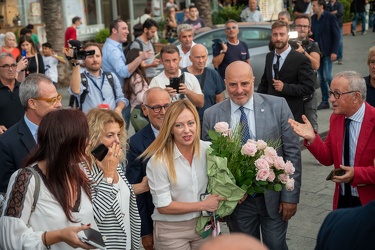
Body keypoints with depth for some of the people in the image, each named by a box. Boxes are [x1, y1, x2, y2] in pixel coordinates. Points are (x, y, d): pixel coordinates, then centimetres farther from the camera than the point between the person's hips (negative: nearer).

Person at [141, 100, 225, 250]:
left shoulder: (208, 149, -7)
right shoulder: (159, 160, -18)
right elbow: (163, 206, -16)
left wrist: (216, 206, -11)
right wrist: (203, 205, -16)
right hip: (171, 231, -4)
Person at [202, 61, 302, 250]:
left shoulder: (278, 106, -6)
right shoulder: (211, 115, -4)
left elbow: (292, 152, -5)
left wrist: (290, 197, -7)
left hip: (274, 197, -1)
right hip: (236, 201, 1)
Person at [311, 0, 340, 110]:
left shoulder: (331, 17, -8)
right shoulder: (313, 18, 8)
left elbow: (336, 36, -8)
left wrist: (334, 52, -14)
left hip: (327, 52, -6)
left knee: (327, 77, -10)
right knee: (321, 78, 8)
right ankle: (325, 101, 16)